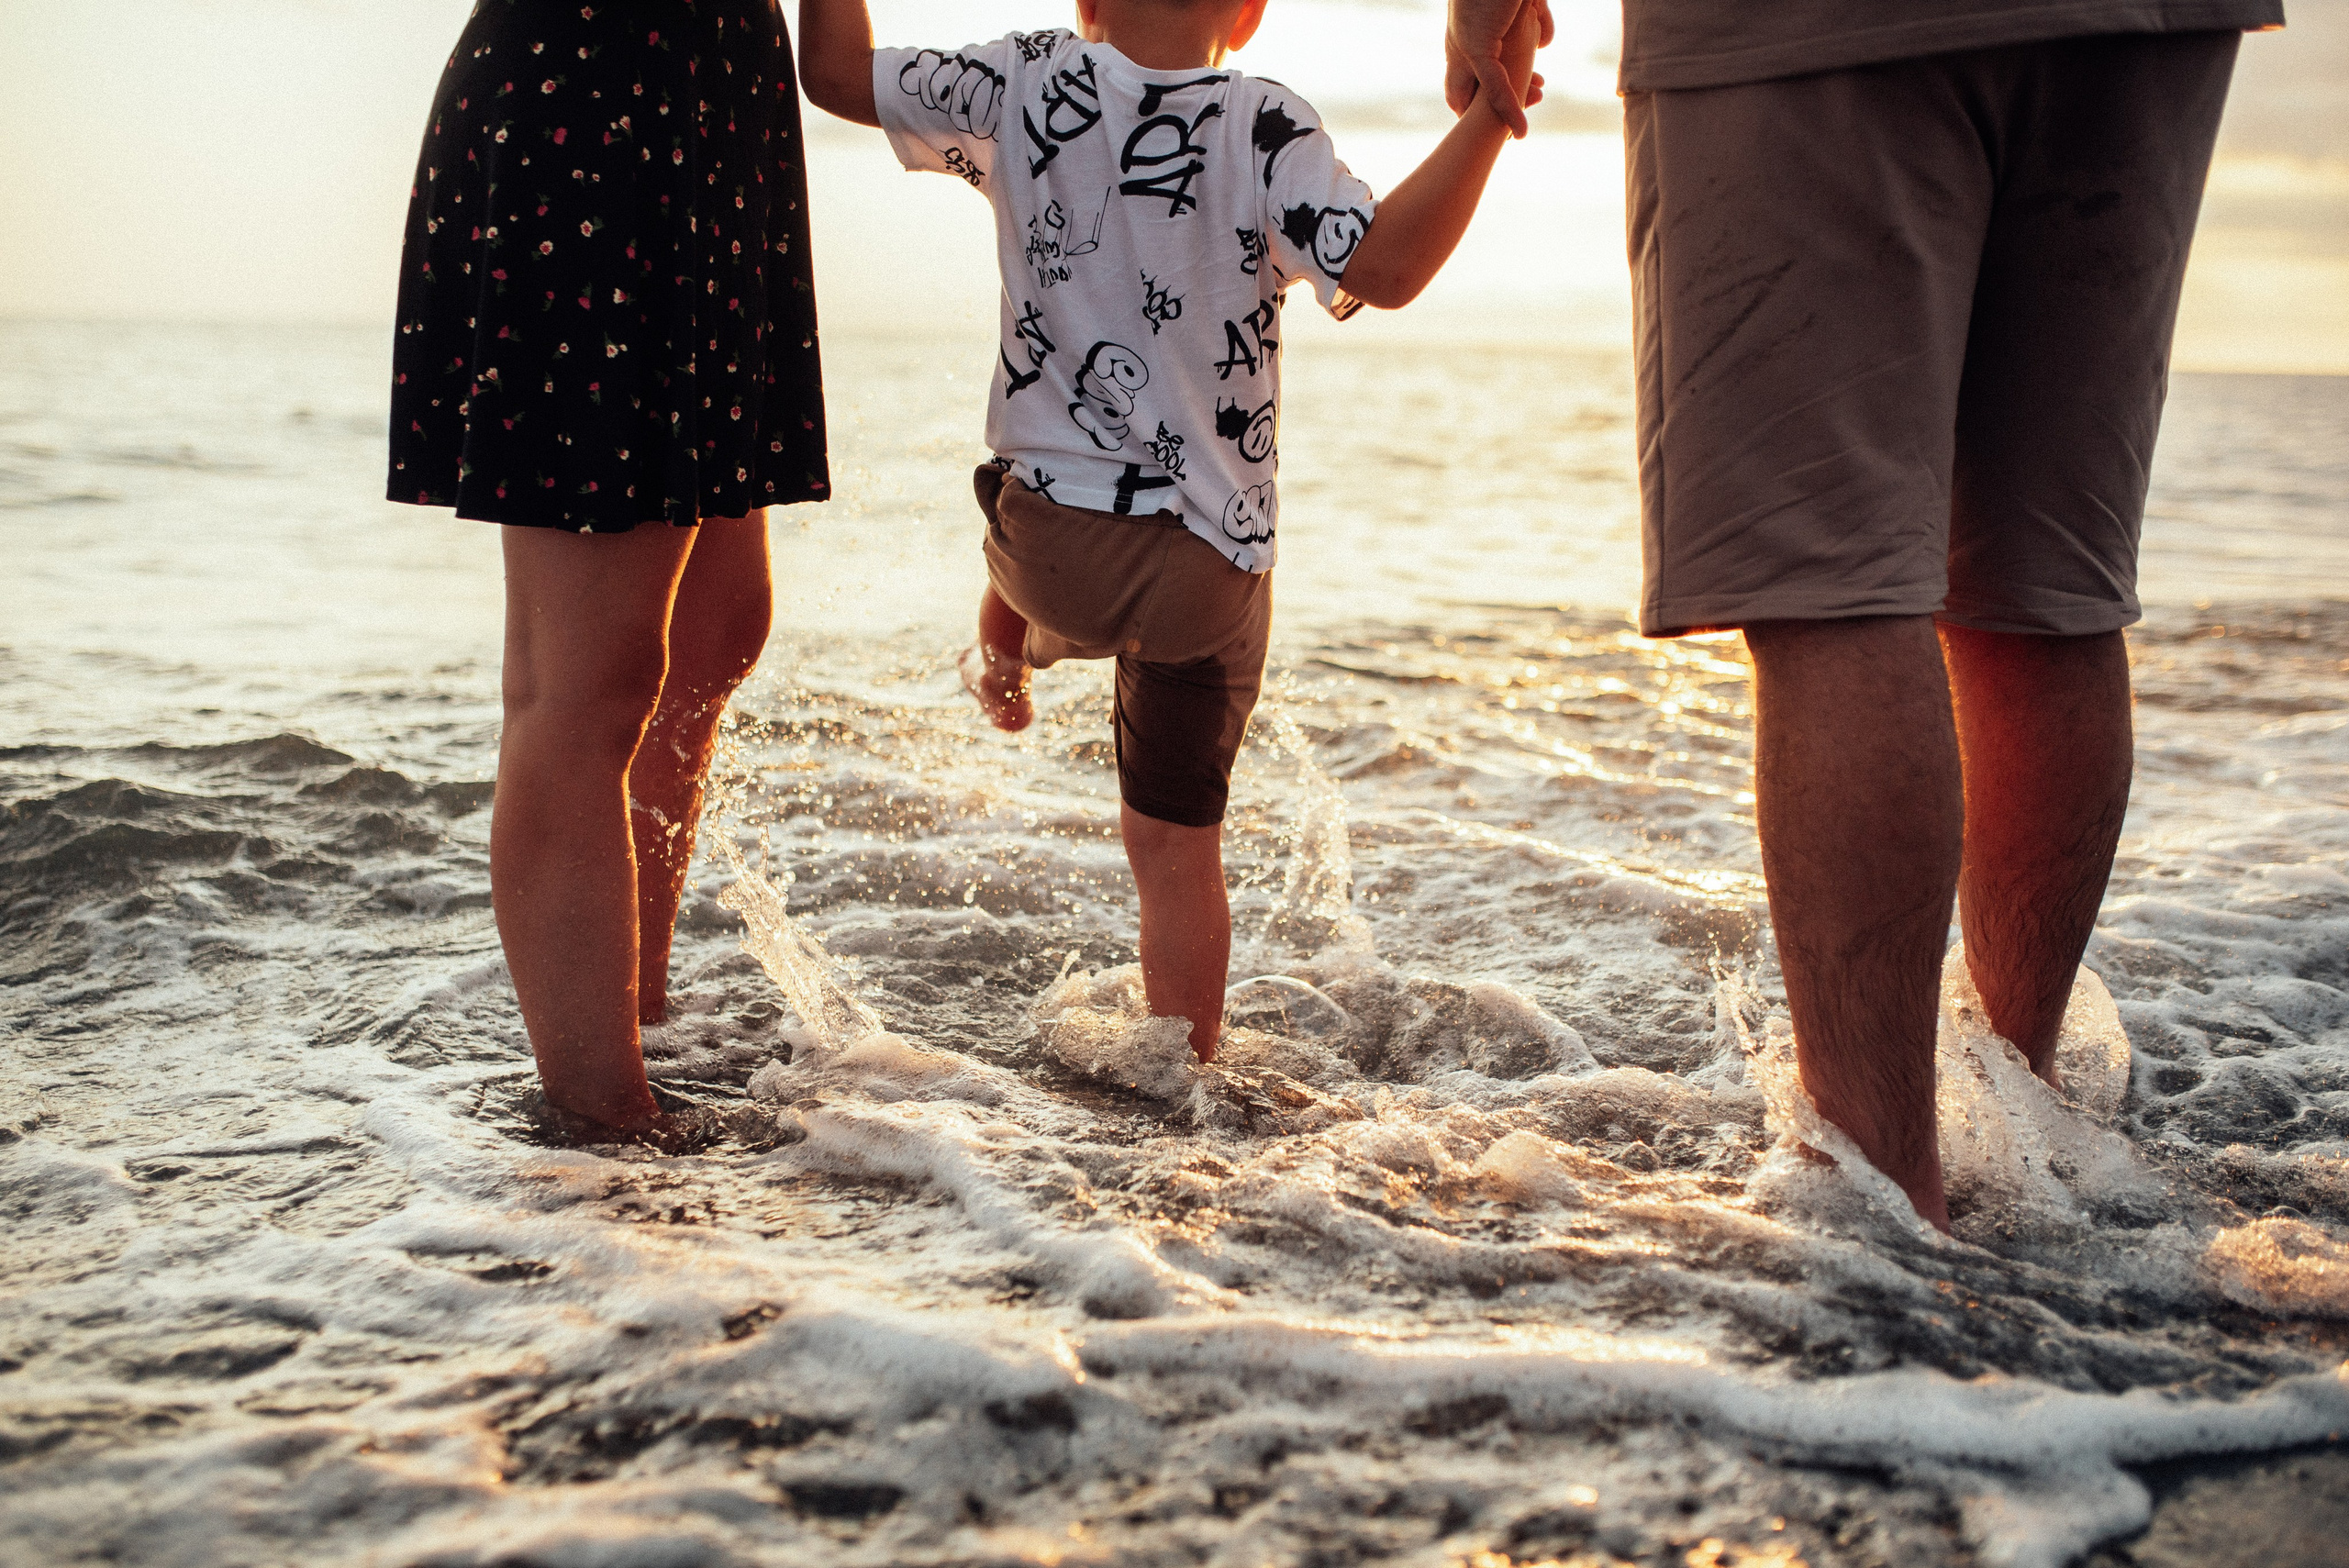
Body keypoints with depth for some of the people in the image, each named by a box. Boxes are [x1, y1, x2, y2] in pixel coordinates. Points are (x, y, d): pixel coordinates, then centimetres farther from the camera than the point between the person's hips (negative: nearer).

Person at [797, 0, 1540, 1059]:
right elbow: (1383, 269, -21)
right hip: (1209, 564, -1)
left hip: (1045, 536, 1)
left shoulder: (1025, 87, -4)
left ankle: (1001, 663, 66)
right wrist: (1488, 116, -17)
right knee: (1176, 845, 12)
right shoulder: (1267, 129, -11)